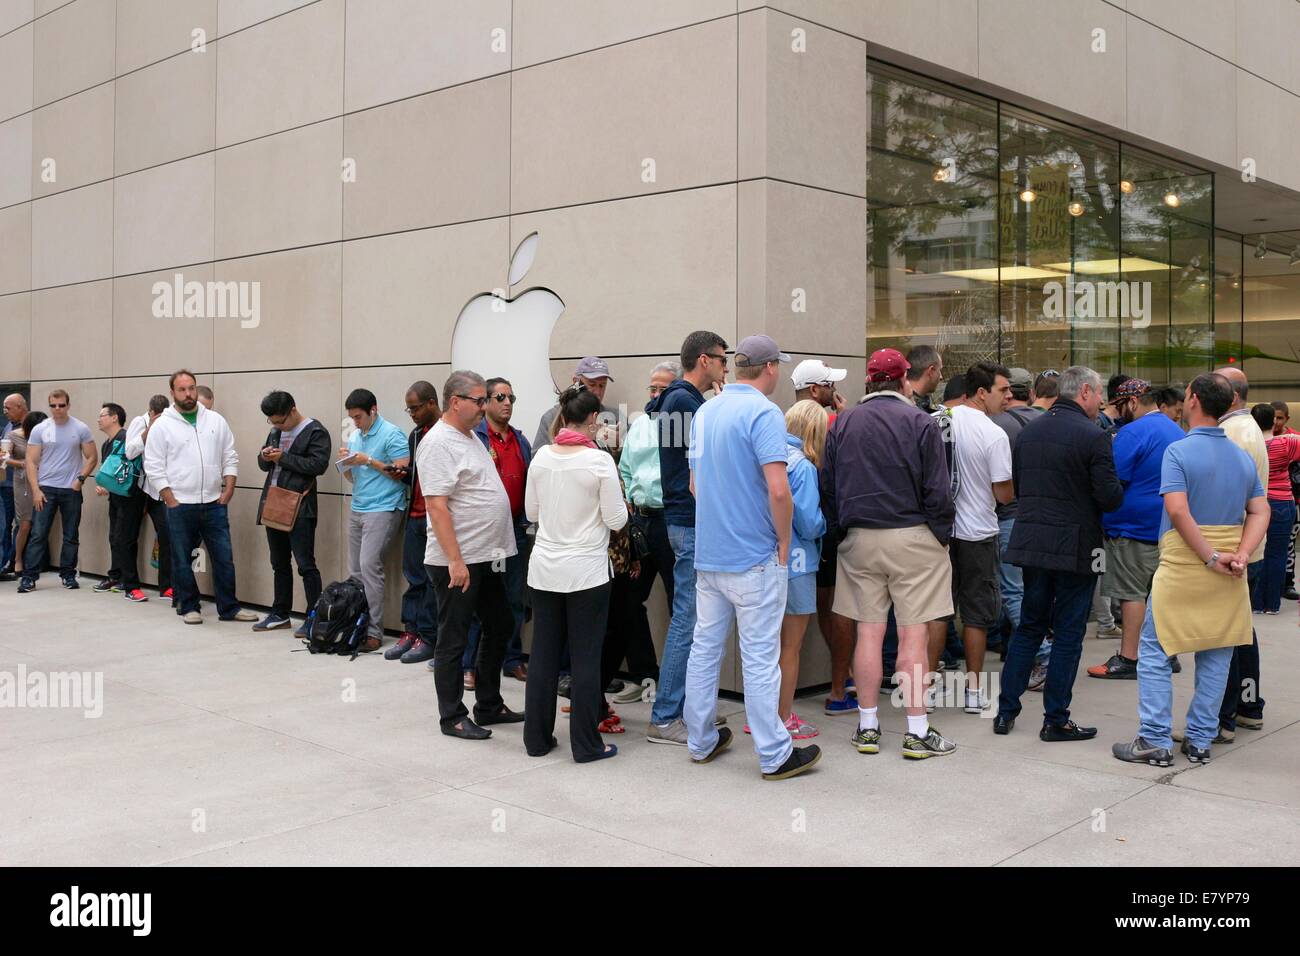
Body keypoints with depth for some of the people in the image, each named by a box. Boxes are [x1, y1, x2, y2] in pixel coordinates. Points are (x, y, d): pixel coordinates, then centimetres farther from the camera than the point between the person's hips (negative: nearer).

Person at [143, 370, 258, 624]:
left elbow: (230, 458, 11)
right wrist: (172, 502, -8)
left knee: (224, 557, 3)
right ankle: (189, 608, 18)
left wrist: (228, 489, 0)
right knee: (182, 560, 6)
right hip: (180, 506, -2)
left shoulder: (216, 421, 8)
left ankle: (229, 608, 12)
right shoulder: (162, 426, -2)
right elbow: (154, 467, -3)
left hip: (214, 504, 2)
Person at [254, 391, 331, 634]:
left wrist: (283, 458, -17)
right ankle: (280, 614, 24)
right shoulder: (276, 432, 16)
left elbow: (318, 464, -19)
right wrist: (265, 457, -2)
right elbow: (263, 464, 22)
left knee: (306, 565, -5)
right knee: (279, 564, 15)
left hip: (300, 509, -8)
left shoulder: (316, 432, -8)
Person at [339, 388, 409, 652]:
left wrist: (369, 461, -13)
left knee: (369, 566, -14)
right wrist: (346, 463, 1)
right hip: (357, 509, 8)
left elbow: (403, 472, -14)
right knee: (355, 569, 7)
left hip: (382, 509, -8)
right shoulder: (354, 436, 16)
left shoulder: (391, 434, -8)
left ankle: (374, 632, -11)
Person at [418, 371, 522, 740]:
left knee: (499, 628, 16)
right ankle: (452, 717, 13)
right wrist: (455, 561, -24)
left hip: (489, 557, 10)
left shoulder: (471, 438, 14)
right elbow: (436, 506, -21)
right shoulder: (438, 443, -15)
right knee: (454, 640, 2)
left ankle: (489, 706, 28)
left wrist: (499, 548, 17)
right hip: (458, 561, -10)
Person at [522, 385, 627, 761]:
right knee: (585, 659, 4)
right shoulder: (600, 461, -14)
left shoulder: (541, 457, 0)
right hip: (585, 571, -4)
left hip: (545, 568, 5)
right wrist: (606, 503, 9)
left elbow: (531, 512, 10)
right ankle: (586, 745, 10)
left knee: (543, 655, 12)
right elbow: (616, 520, -10)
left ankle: (537, 738, 21)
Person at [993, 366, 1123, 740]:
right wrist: (1119, 488, 7)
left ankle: (1006, 711, 17)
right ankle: (1055, 720, 10)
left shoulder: (1028, 430, 6)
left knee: (1028, 626, 16)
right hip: (1075, 547, -6)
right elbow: (1109, 498, -14)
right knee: (1068, 633, 4)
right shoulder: (1094, 436, -13)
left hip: (1031, 542, 6)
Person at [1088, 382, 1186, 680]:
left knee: (1131, 593, -5)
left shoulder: (1133, 433, -15)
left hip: (1134, 525, -8)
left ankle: (1128, 660, -3)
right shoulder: (1177, 431, 13)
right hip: (1166, 525, 9)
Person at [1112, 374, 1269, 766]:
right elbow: (1260, 512, 4)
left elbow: (1178, 510, -21)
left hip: (1182, 568, -6)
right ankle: (1200, 741, 17)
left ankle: (1156, 741, 3)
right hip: (1228, 577, 6)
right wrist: (1240, 555, -6)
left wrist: (1210, 557, -16)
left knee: (1155, 653, 4)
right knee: (1216, 657, 12)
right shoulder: (1243, 457, 8)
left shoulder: (1179, 450, -11)